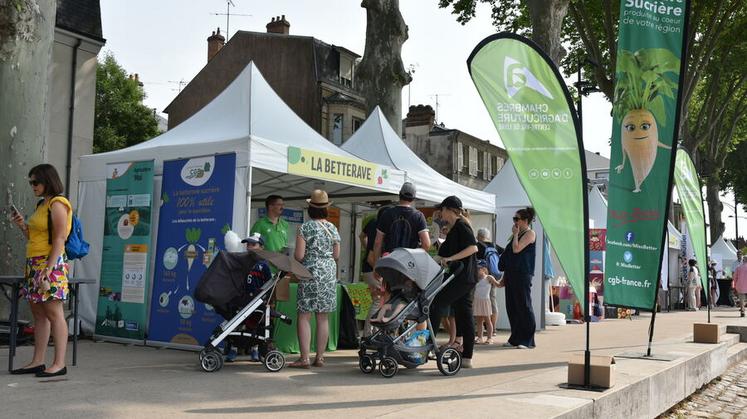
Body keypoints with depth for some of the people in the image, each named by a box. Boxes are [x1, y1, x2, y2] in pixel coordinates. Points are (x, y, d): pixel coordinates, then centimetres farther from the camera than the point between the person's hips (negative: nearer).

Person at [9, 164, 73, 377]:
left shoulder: (57, 204, -9)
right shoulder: (42, 205, 19)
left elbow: (59, 239, -16)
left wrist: (48, 269, -21)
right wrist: (23, 226, 8)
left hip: (50, 264, -9)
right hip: (34, 264, 9)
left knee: (54, 314, -7)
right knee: (38, 314, 9)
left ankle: (59, 363, -3)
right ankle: (37, 361, 14)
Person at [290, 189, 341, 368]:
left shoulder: (305, 227, -7)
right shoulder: (332, 228, 7)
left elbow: (299, 255, -10)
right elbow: (336, 255, 12)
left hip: (310, 274, -5)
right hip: (329, 274, 5)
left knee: (304, 316, -1)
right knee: (323, 318, 8)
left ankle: (304, 358, -4)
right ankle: (320, 357, 12)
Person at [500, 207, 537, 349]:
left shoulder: (530, 233, -5)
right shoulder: (517, 235, 20)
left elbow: (516, 249, -18)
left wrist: (515, 234, -5)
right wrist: (505, 276, 18)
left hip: (523, 275, -9)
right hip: (511, 274, 9)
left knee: (524, 306, -6)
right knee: (512, 308, 8)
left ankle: (527, 340, -1)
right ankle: (515, 339, 14)